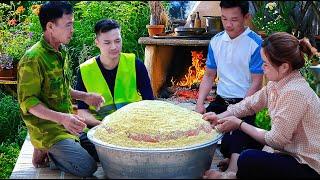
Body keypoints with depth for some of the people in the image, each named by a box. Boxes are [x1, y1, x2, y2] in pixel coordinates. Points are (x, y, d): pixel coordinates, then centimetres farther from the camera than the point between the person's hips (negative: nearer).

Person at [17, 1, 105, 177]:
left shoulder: (62, 52, 8)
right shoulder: (33, 59, -20)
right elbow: (28, 102, -20)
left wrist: (85, 96, 5)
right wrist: (62, 118, -31)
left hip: (67, 124, 9)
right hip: (47, 129, -9)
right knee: (87, 167, -18)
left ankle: (52, 150, 15)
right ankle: (43, 151, 2)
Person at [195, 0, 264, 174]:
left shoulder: (255, 43, -11)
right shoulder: (216, 41, 6)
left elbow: (256, 83, -11)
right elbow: (209, 75, 13)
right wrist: (199, 104, -1)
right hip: (221, 101, 6)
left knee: (234, 141, -25)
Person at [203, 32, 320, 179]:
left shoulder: (294, 92, -26)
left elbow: (276, 140, -21)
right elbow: (249, 104, 11)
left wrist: (239, 124, -12)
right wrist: (220, 117, -1)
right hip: (291, 154, 9)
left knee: (248, 159, -24)